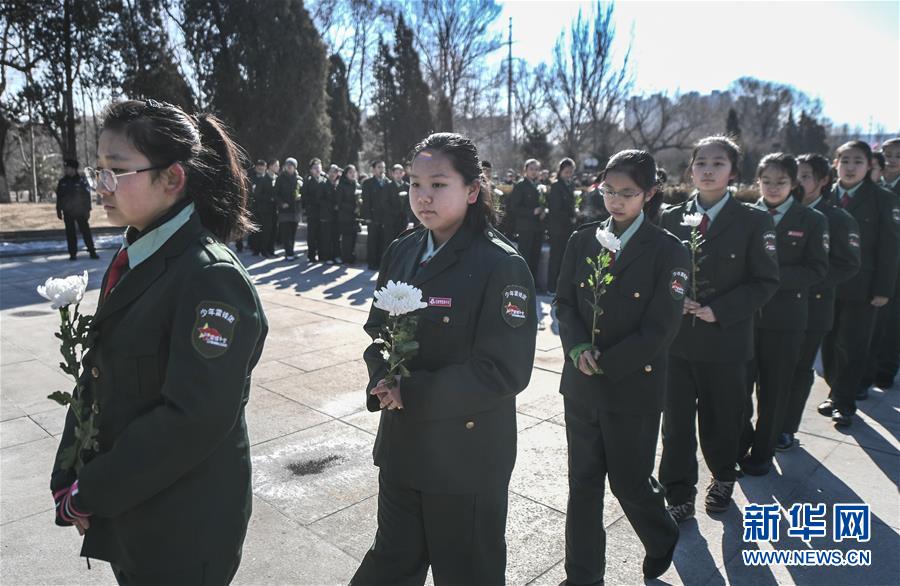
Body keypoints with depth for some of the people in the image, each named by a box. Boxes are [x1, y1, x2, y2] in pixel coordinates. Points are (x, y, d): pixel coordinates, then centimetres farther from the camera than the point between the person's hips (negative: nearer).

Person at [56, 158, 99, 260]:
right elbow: (59, 197, 10)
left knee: (86, 231, -1)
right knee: (70, 233, 5)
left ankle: (92, 252, 5)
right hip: (68, 213, 3)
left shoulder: (81, 180, -3)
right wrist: (59, 211, 6)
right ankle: (73, 253, 9)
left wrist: (87, 210, -6)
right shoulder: (62, 182, 6)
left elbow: (87, 196, -2)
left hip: (80, 212, -3)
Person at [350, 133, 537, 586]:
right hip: (401, 445, 6)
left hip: (467, 455, -5)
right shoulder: (401, 253, 3)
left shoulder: (501, 266, -17)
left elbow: (504, 371, -21)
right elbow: (376, 329, 9)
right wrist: (383, 379, -12)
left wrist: (412, 393, -19)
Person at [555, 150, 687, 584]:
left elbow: (660, 329, -12)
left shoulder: (668, 251, -8)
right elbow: (564, 303, 4)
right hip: (581, 384, 4)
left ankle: (662, 541, 44)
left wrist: (604, 364, -15)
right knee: (583, 483, 12)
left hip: (634, 386, -3)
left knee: (629, 481, 11)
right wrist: (579, 349, -14)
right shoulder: (582, 241, 3)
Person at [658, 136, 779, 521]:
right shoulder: (671, 219, 3)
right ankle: (679, 493, 22)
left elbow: (765, 282, -4)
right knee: (676, 421, 6)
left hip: (726, 339, -1)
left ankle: (722, 478, 40)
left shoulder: (754, 221, -3)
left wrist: (719, 310, -15)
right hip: (676, 337, 2)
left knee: (720, 419, 14)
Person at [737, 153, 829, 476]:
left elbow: (817, 270, -6)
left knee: (774, 389, 9)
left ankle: (763, 452, 26)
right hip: (744, 314, 1)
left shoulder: (812, 221, 0)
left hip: (785, 317, -1)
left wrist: (775, 275, -19)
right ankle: (741, 444, 26)